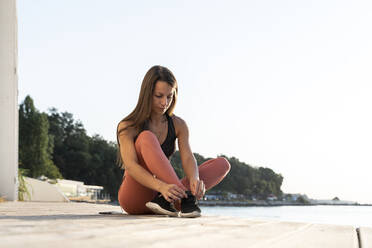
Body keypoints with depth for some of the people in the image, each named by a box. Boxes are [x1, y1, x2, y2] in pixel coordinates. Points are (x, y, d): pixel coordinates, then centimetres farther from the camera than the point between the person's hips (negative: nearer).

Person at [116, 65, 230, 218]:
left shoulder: (178, 125, 7)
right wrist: (162, 186, -39)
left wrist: (194, 179, -32)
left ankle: (165, 201, -30)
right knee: (147, 137, -27)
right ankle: (184, 198, -43)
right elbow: (131, 166, -21)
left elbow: (187, 158, -8)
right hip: (133, 198, -5)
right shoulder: (127, 127, -7)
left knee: (222, 164, -9)